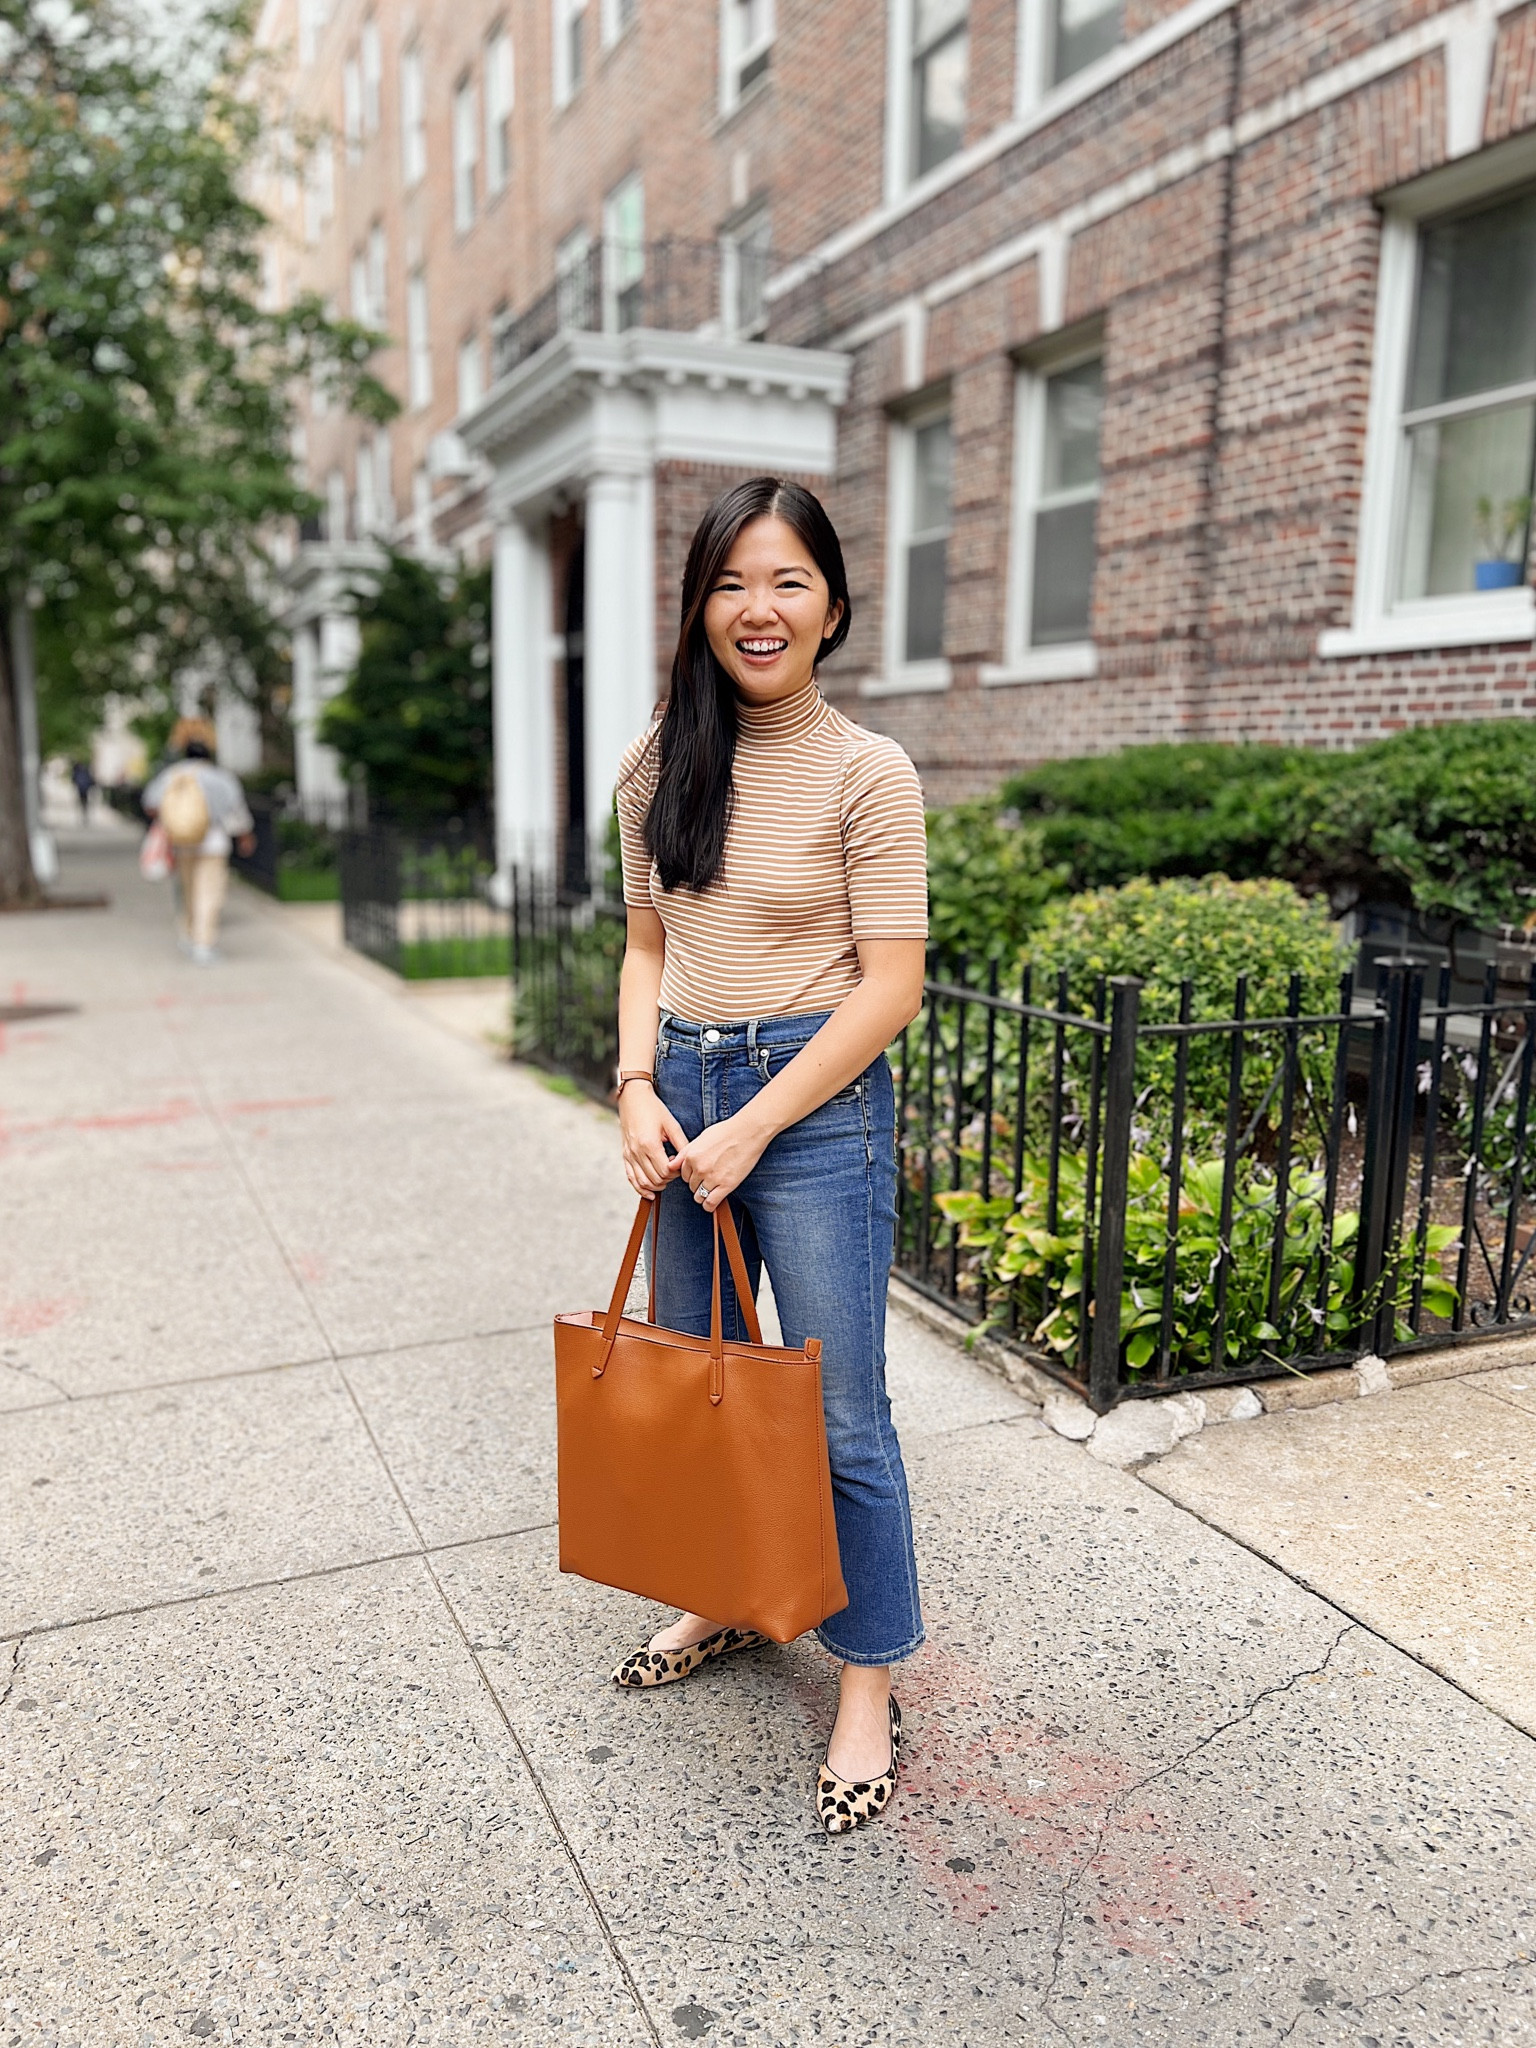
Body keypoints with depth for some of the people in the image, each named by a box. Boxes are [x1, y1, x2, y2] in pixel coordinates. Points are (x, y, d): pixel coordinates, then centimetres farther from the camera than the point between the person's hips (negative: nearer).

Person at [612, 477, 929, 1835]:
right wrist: (639, 1089, -4)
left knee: (838, 1408, 2)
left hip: (816, 1097, -5)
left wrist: (750, 1128, -15)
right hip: (681, 1088, 6)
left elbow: (891, 985, -12)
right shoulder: (659, 765, 5)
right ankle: (718, 1605, 42)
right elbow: (647, 944, 11)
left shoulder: (867, 775, -10)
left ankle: (869, 1687, 22)